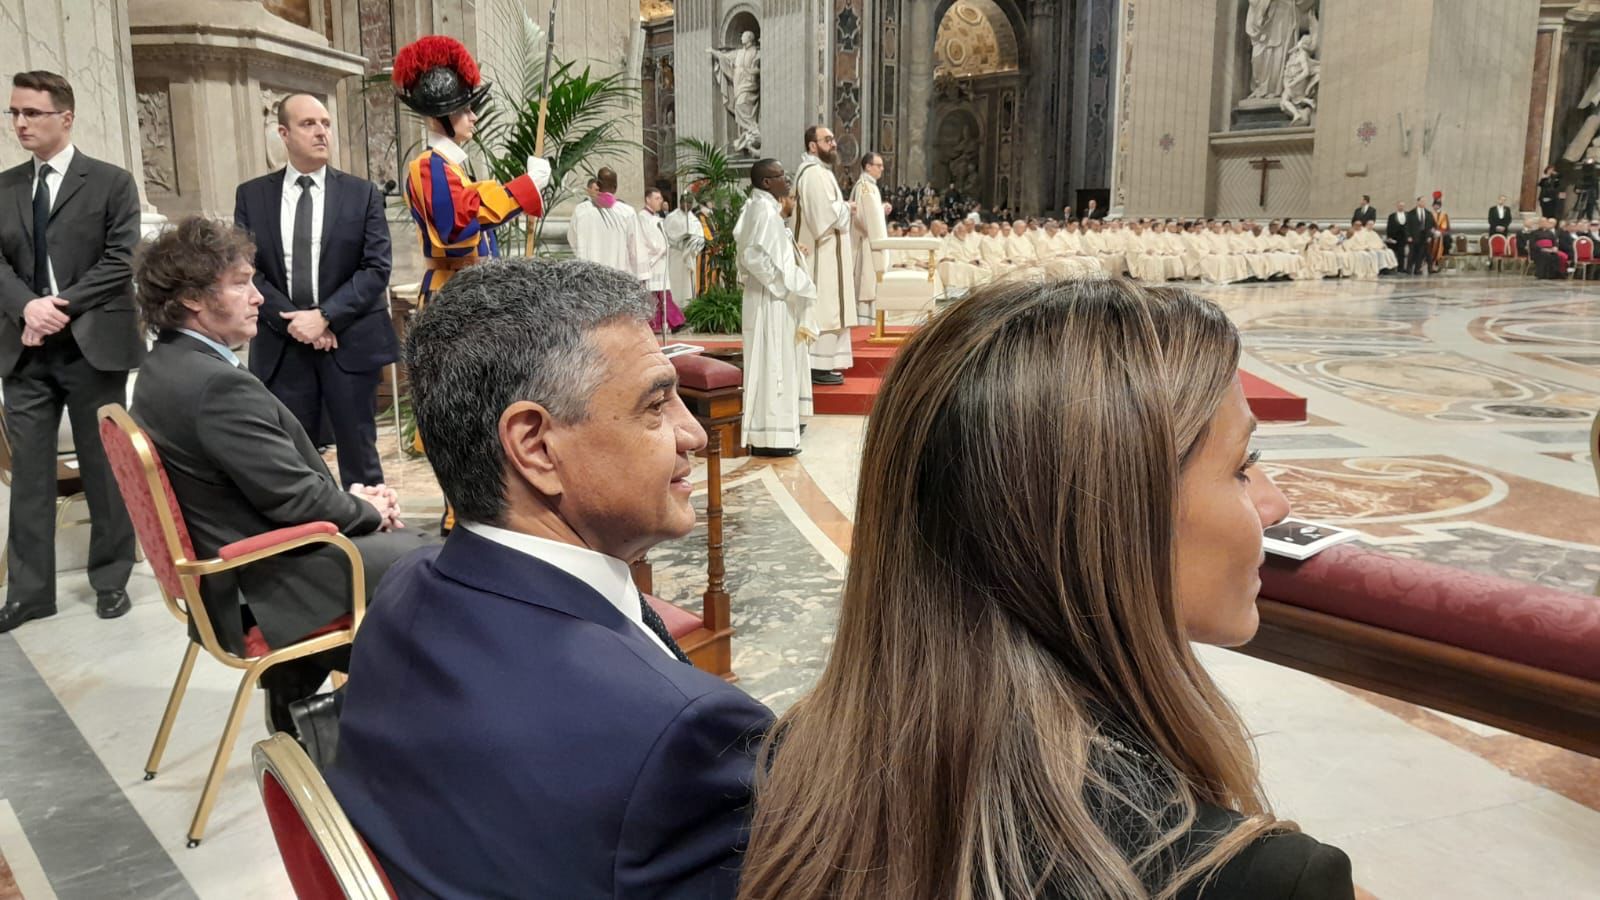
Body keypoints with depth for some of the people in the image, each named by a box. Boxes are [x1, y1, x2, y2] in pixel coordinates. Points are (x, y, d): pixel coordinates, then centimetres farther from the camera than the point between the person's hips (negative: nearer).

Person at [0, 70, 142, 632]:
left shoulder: (111, 183, 0)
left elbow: (120, 261, -8)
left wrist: (62, 309, -15)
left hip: (93, 345, -4)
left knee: (103, 467, 5)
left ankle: (111, 579, 18)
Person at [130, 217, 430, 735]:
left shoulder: (166, 367, 6)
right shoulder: (218, 386, -26)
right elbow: (296, 498, -22)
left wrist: (349, 497, 2)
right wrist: (369, 511, -5)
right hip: (272, 587, -10)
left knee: (397, 541, 20)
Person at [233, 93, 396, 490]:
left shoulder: (363, 194, 4)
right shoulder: (251, 195, 8)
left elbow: (376, 268, -4)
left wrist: (326, 317, -14)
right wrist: (291, 322, -11)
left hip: (350, 341, -1)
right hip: (281, 345, 2)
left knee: (359, 454, 4)